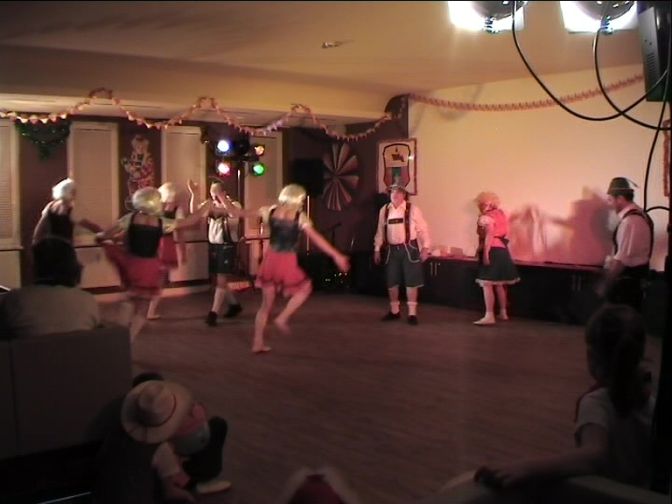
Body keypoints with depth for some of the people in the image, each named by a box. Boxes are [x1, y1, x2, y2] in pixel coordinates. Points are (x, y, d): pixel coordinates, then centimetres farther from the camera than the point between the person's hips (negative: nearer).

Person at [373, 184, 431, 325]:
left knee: (411, 281, -1)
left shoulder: (413, 209, -6)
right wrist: (377, 249, 11)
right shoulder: (384, 210, 5)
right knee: (391, 281, 11)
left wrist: (425, 247, -9)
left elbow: (422, 229, -5)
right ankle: (394, 311, 27)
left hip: (409, 248, -4)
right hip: (391, 249, 4)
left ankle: (412, 313, 7)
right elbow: (380, 231, 10)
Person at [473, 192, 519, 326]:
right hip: (502, 250, 9)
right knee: (499, 284, 19)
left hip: (492, 251, -9)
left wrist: (485, 253, -24)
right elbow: (504, 233, 15)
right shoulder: (501, 214, 13)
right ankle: (503, 312, 27)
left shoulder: (485, 218, -11)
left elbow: (489, 236, -21)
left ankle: (489, 316, -14)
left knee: (487, 284, -9)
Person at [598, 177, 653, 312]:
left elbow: (623, 258, -24)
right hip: (636, 275, 10)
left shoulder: (630, 220, -20)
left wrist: (606, 283, -20)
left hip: (628, 278, -10)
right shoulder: (639, 214, 10)